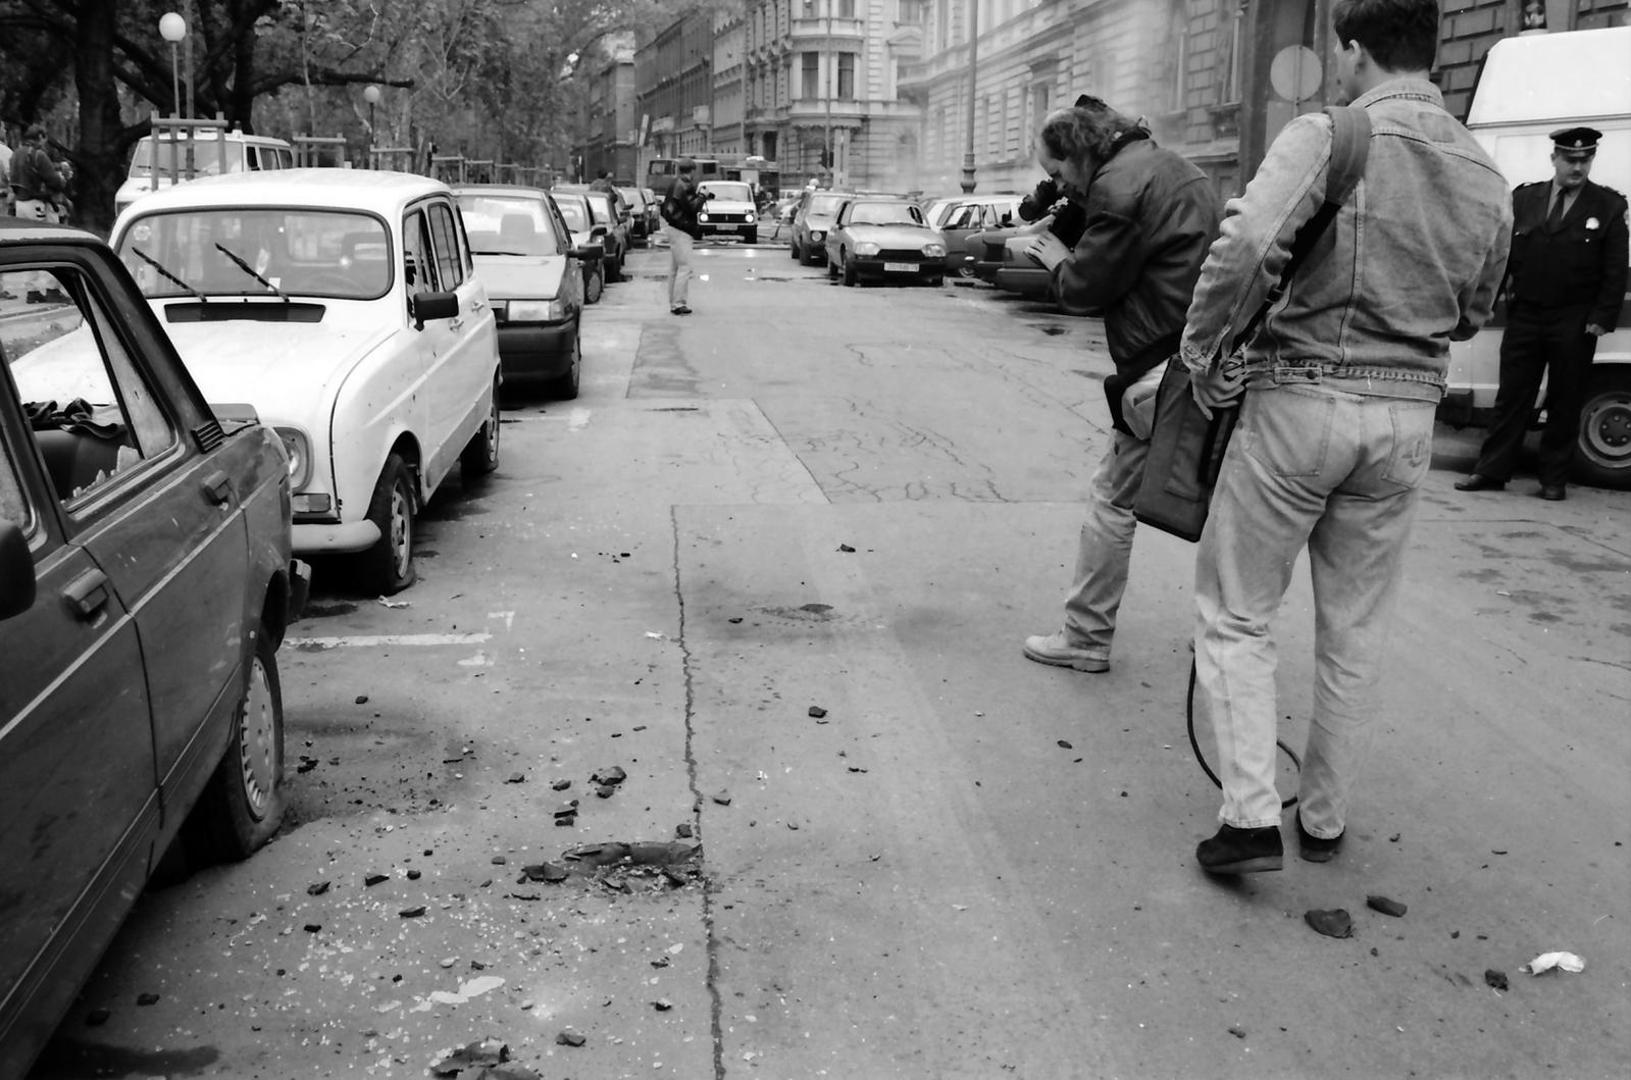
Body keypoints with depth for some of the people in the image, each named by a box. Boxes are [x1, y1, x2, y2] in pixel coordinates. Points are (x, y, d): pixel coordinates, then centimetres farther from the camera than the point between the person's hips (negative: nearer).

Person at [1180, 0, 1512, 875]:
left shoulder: (1326, 137, -11)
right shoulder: (1484, 177, 8)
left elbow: (1245, 245, -26)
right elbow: (1472, 312, 17)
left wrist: (1202, 353, -14)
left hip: (1300, 398, -5)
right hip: (1406, 416, 5)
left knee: (1236, 616, 7)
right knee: (1355, 630, 15)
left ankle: (1252, 817, 0)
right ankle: (1324, 819, 27)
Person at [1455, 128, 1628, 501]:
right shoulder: (1524, 199, 7)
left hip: (1575, 324, -1)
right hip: (1525, 316, 1)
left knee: (1564, 403, 5)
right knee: (1511, 397, 4)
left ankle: (1554, 479, 12)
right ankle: (1491, 471, 9)